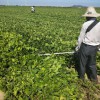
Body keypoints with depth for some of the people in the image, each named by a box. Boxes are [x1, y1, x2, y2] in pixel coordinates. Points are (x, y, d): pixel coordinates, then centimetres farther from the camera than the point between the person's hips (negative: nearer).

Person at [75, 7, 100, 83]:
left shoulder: (85, 24, -17)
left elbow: (81, 37, -11)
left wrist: (78, 47, 3)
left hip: (85, 46, -4)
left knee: (82, 62, 15)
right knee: (92, 63, 20)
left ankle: (81, 77, 30)